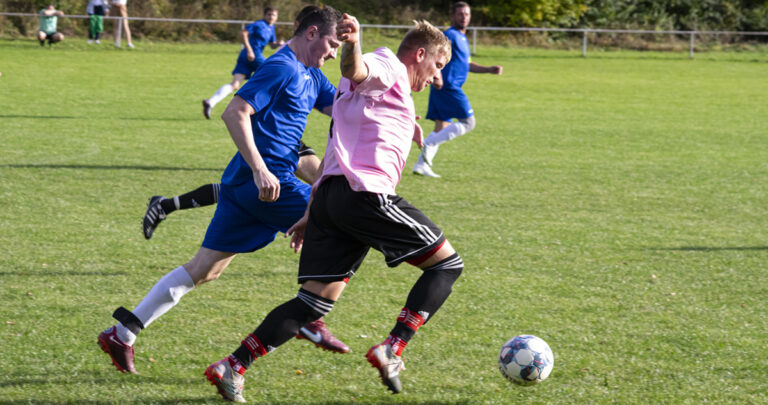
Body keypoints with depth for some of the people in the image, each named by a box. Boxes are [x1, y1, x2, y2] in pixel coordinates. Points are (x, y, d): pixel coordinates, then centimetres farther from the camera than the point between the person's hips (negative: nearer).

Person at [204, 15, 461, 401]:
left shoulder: (386, 92, 33)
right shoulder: (389, 68, 4)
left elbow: (333, 155, 32)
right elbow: (354, 71, -21)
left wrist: (312, 214, 31)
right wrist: (352, 44, -44)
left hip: (329, 195, 9)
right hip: (366, 194, -9)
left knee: (317, 300, 5)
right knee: (447, 264, 2)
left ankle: (232, 367, -4)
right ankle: (391, 350, -6)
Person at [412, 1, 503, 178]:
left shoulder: (462, 38, 24)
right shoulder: (451, 35, -8)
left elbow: (467, 64, 34)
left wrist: (489, 69, 23)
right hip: (448, 87, -10)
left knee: (442, 128, 9)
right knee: (468, 123, -8)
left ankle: (421, 165, 5)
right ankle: (429, 144, -13)